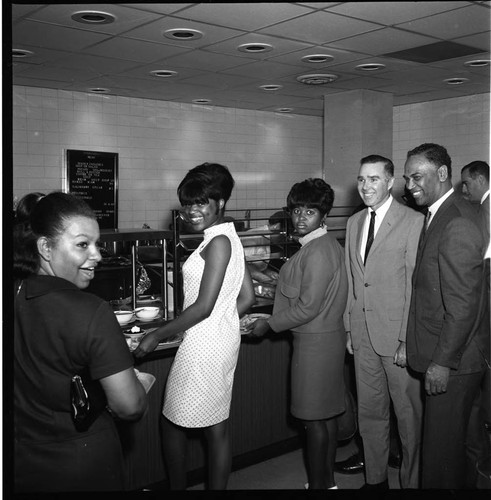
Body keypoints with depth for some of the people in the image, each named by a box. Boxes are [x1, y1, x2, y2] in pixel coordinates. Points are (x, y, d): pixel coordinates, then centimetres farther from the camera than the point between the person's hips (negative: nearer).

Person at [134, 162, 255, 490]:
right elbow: (247, 298, 13)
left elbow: (204, 306, -21)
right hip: (223, 340, 10)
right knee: (217, 428, 16)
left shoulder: (218, 242, -18)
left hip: (205, 345, -10)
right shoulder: (230, 238, 10)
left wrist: (158, 335, -13)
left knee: (173, 424, 6)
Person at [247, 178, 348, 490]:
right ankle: (327, 481, 28)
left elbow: (308, 307, -21)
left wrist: (269, 325, -13)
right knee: (327, 416, 16)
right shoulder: (327, 244, 11)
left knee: (314, 419, 1)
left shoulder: (318, 252, -20)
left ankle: (318, 484, 13)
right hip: (329, 335, 10)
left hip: (315, 341, -10)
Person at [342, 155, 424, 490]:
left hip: (397, 336, -6)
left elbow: (415, 286, -13)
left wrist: (407, 340, -15)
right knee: (370, 412, 16)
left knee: (408, 414, 6)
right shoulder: (354, 223, 11)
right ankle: (376, 478, 32)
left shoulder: (413, 222, -10)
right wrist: (350, 329, 11)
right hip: (363, 335, 6)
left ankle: (412, 481, 25)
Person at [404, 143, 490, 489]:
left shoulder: (458, 224, -21)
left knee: (442, 446, 5)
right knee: (461, 438, 22)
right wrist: (412, 342, 13)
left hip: (453, 361, -9)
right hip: (440, 355, 9)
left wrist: (443, 362, -19)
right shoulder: (437, 216, 11)